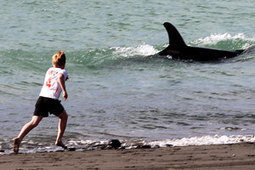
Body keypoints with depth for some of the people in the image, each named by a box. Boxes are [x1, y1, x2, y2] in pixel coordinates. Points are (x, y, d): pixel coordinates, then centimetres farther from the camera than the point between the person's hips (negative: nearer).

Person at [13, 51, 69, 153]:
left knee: (34, 122, -8)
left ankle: (19, 138, -30)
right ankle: (59, 140, 21)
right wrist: (64, 90, -15)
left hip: (41, 97, 4)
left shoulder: (49, 70, 26)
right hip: (52, 99, -4)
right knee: (64, 117, 24)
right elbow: (60, 77, -17)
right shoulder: (63, 71, 8)